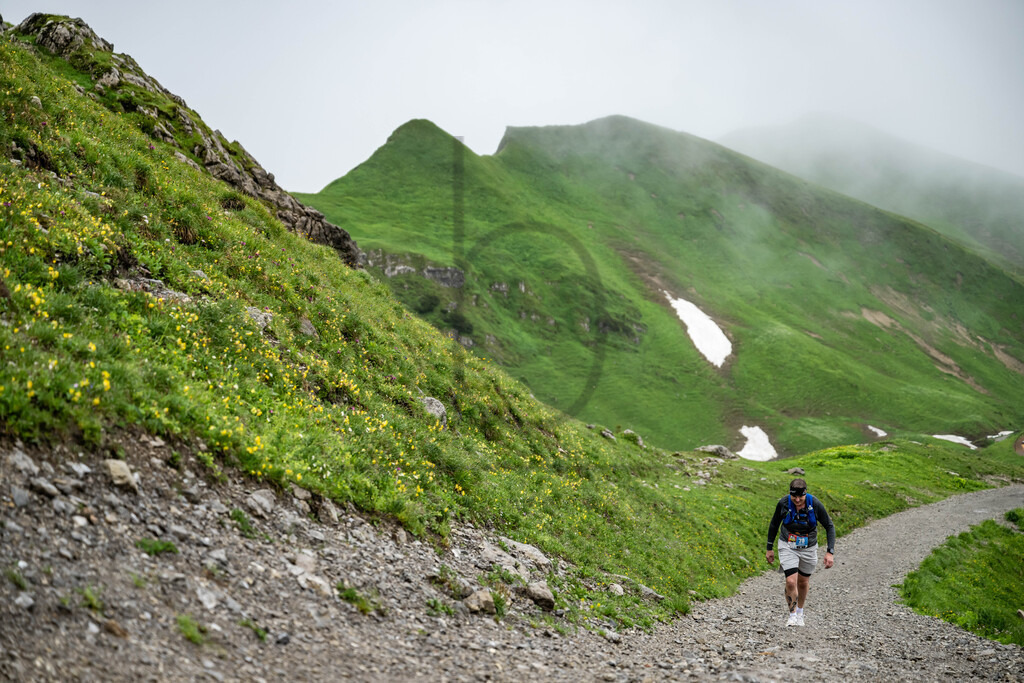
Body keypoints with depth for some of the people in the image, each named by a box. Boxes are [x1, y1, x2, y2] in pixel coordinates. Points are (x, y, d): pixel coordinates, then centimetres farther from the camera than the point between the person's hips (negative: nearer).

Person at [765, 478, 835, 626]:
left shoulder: (815, 504, -20)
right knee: (791, 582, -15)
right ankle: (792, 615, 3)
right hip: (787, 546, -1)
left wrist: (830, 552, -16)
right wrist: (769, 548, 4)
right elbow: (774, 524, 0)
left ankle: (800, 613, 39)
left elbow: (829, 526, -8)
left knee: (803, 582, 15)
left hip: (808, 548, 1)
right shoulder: (783, 503, -18)